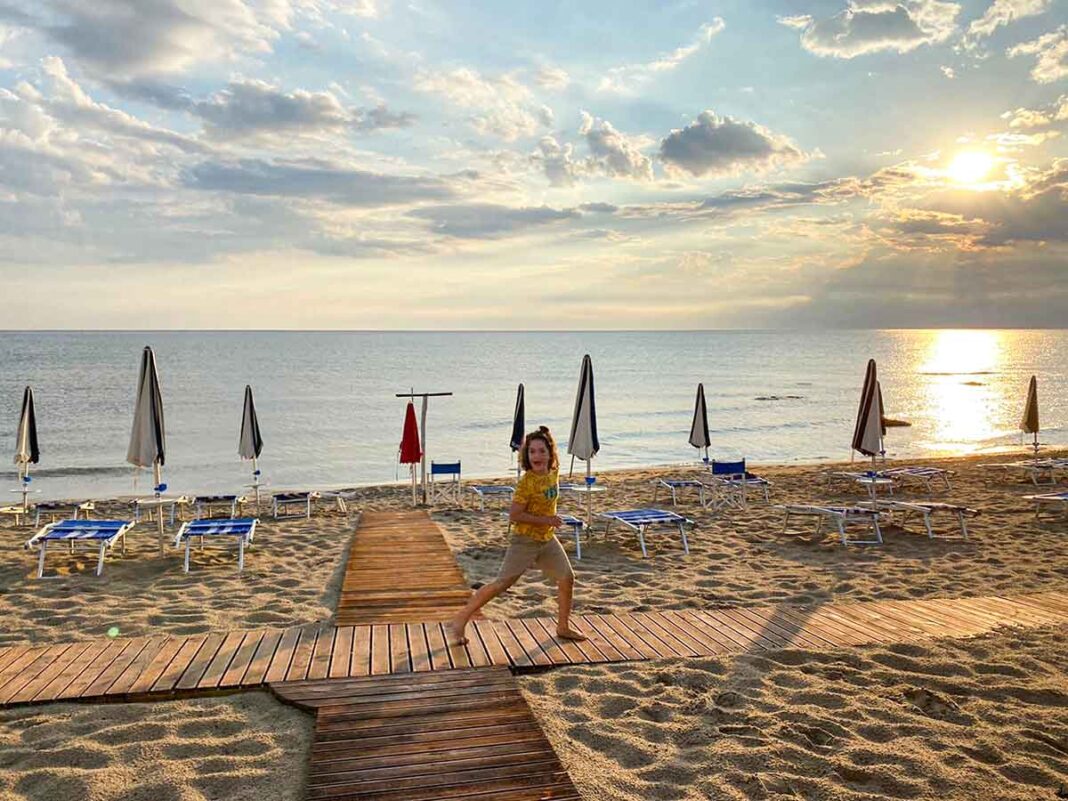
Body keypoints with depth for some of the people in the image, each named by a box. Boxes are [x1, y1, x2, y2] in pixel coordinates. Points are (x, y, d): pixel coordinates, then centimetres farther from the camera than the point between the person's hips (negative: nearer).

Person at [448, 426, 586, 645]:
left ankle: (563, 627, 29)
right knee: (501, 584, -8)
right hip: (526, 541, -7)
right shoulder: (526, 482, -21)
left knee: (567, 579, 10)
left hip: (548, 540, 7)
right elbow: (514, 515, -22)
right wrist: (546, 520, -21)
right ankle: (459, 622, 1)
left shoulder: (554, 473, 0)